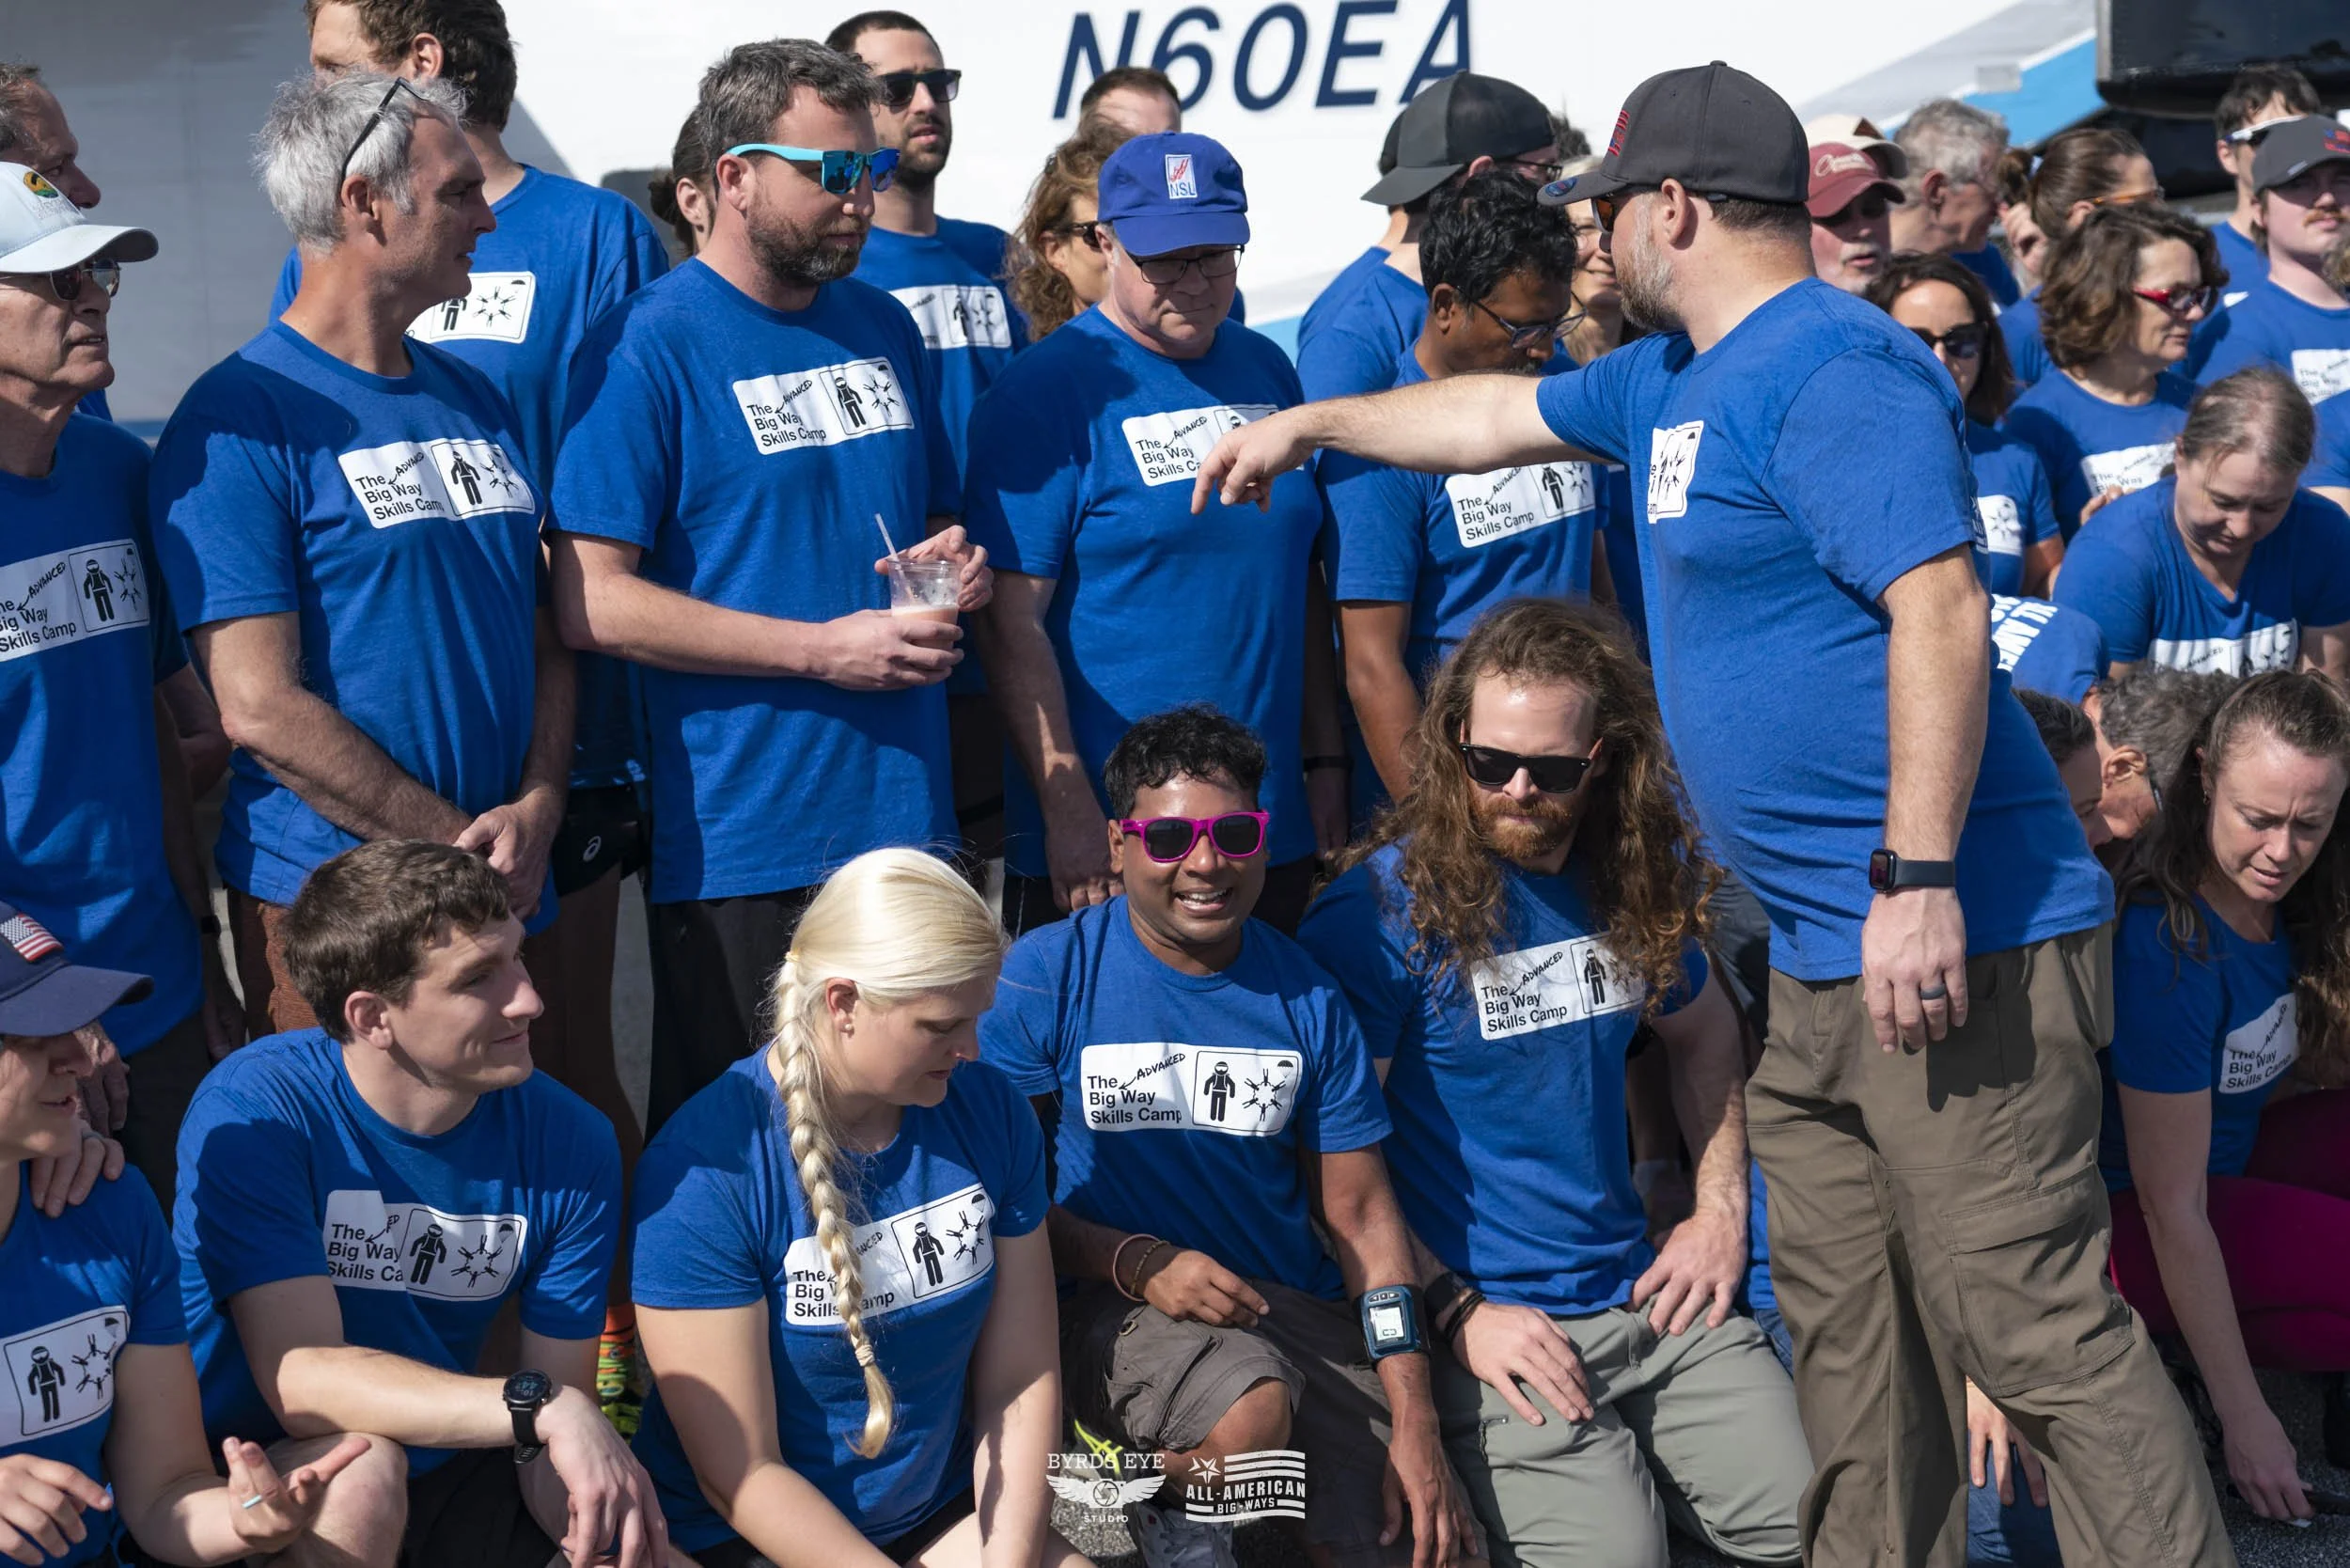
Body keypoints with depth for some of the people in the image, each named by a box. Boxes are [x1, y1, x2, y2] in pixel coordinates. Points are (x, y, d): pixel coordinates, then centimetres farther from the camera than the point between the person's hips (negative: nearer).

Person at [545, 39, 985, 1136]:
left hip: (910, 813, 6)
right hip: (740, 842, -6)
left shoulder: (884, 327, 12)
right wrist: (824, 648, -18)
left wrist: (954, 562, 1)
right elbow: (591, 603, -15)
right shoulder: (649, 347, -10)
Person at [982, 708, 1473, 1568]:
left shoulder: (1306, 999, 6)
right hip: (1116, 1304, -4)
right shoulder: (1047, 974, -4)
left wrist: (1416, 1428, -3)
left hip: (1294, 1305, 4)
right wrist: (1136, 1264, -20)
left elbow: (1361, 1213, 6)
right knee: (1253, 1407, -36)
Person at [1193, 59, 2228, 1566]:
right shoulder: (1672, 382, 19)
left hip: (1952, 938, -10)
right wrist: (1309, 424, 44)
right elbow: (1500, 416, 36)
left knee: (2038, 1329, -11)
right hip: (1820, 956, 10)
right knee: (1846, 1337, 13)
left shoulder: (1838, 370, -14)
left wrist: (1921, 879, -26)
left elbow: (1941, 614, -22)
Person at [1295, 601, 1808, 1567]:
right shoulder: (1382, 907, -11)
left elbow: (1702, 1035, 26)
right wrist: (1453, 1313, -14)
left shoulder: (1642, 878, 7)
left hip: (1647, 1304, 5)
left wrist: (1720, 1211, 13)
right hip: (1483, 1323, -5)